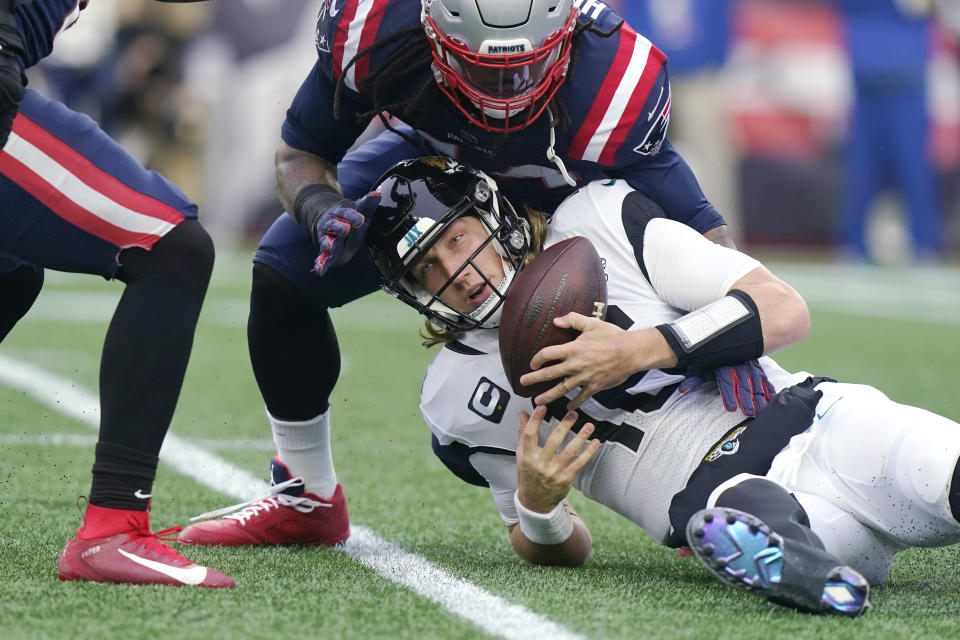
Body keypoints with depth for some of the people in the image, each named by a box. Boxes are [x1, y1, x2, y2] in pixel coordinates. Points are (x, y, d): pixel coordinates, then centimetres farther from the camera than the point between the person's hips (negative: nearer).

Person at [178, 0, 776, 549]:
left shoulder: (613, 88, -44)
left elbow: (696, 229, -35)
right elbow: (301, 153, -18)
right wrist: (323, 210, -41)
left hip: (563, 199, -2)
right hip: (434, 155, 2)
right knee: (285, 269, -12)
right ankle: (308, 504, 7)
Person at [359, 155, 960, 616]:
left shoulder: (600, 218, 7)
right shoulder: (457, 401, 12)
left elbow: (786, 311, 1)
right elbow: (561, 553, 20)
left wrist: (640, 350, -11)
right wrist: (536, 505, -4)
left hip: (810, 417, 2)